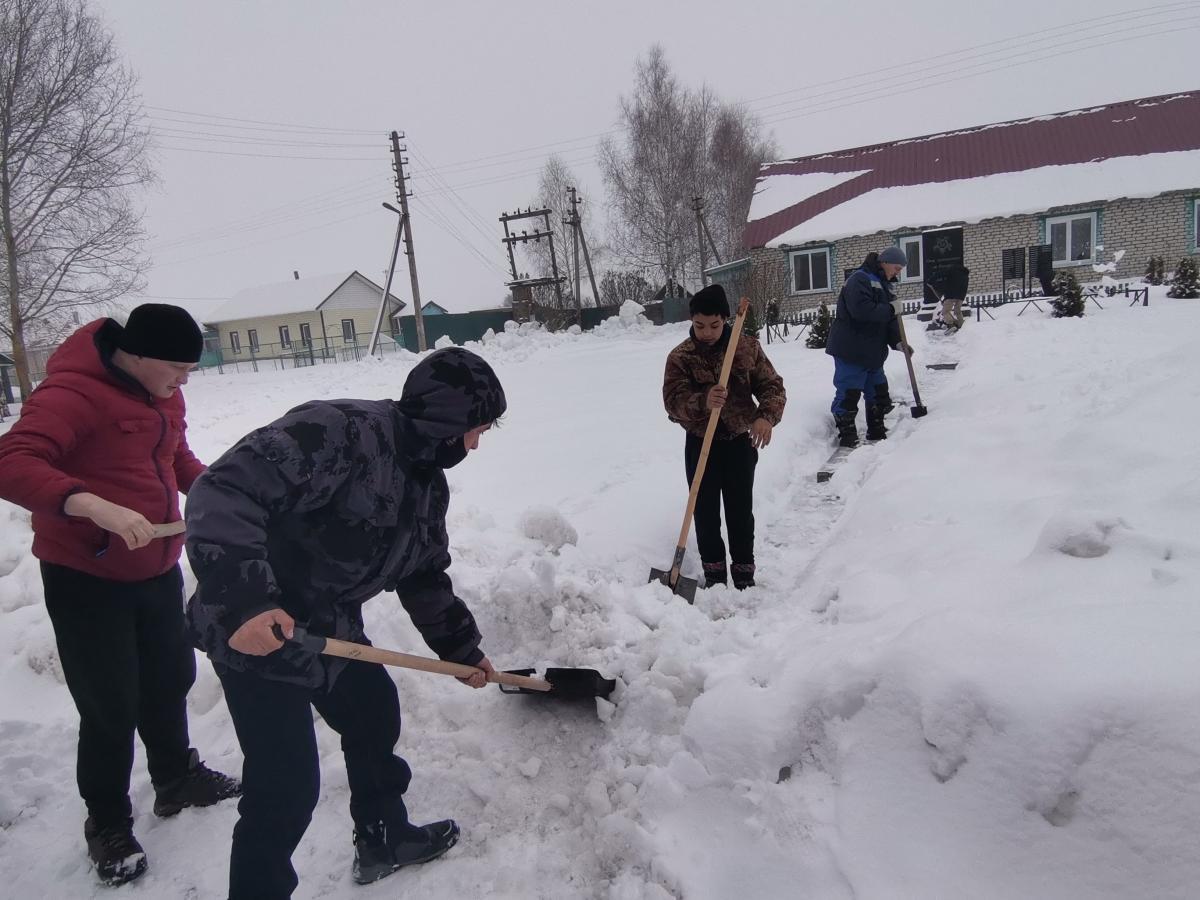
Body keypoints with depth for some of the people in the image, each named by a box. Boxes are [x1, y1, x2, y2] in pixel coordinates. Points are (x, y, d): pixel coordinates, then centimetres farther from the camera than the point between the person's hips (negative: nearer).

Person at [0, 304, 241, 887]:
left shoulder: (162, 394, 5)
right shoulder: (73, 392, -22)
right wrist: (94, 505, -46)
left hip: (157, 571, 8)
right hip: (86, 580, -7)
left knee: (171, 681, 20)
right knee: (111, 709, 2)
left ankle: (176, 778, 42)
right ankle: (108, 823, 25)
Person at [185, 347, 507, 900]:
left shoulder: (428, 482, 3)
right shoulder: (340, 431, -27)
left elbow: (425, 575, 16)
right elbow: (223, 493, -32)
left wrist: (460, 647, 22)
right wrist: (244, 599, -40)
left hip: (331, 629, 9)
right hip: (254, 634, -9)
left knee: (375, 716, 22)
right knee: (287, 788, -6)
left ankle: (384, 840, 45)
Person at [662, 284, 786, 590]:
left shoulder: (748, 347, -4)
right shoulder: (680, 357, -7)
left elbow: (771, 385, -4)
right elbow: (673, 400, -16)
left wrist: (767, 416, -25)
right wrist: (703, 401, -37)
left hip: (740, 442, 0)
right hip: (700, 444, 0)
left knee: (740, 510, 7)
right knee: (705, 511, 7)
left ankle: (744, 571, 23)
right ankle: (714, 571, 22)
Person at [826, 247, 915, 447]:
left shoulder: (886, 286, 15)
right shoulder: (859, 280, -14)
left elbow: (888, 321, 12)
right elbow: (861, 310, -30)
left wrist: (897, 342, -4)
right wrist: (891, 309, -21)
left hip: (873, 354, 10)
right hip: (850, 351, -9)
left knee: (879, 393, 15)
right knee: (848, 394, -6)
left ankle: (877, 433, 28)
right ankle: (846, 437, 4)